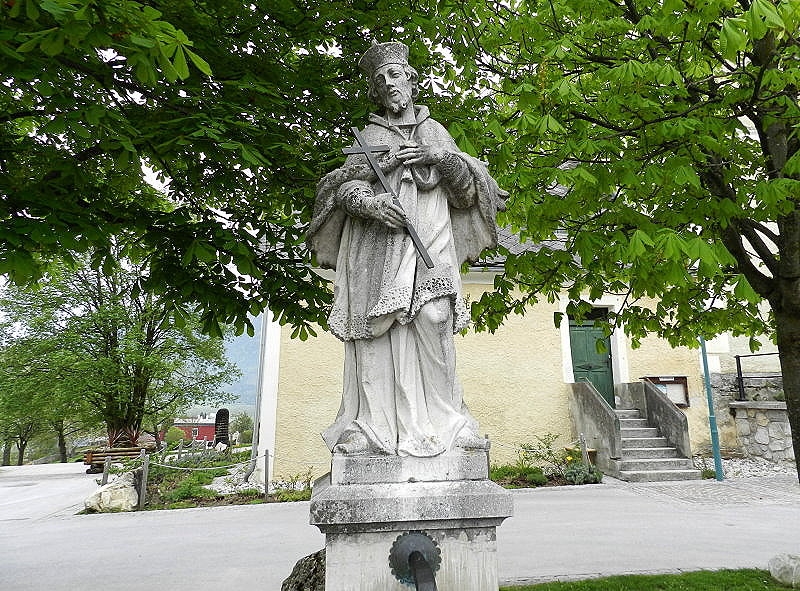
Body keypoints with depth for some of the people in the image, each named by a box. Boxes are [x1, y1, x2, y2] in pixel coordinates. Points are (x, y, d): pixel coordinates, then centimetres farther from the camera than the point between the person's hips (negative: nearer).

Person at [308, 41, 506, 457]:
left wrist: (442, 158, -1)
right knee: (377, 329, -10)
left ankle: (433, 420, -10)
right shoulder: (370, 135, 19)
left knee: (431, 321, -17)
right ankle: (373, 423, -6)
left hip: (429, 245, 0)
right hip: (378, 246, 0)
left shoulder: (435, 132, 22)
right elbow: (345, 185, 5)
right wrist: (370, 202, -17)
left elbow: (468, 191, 17)